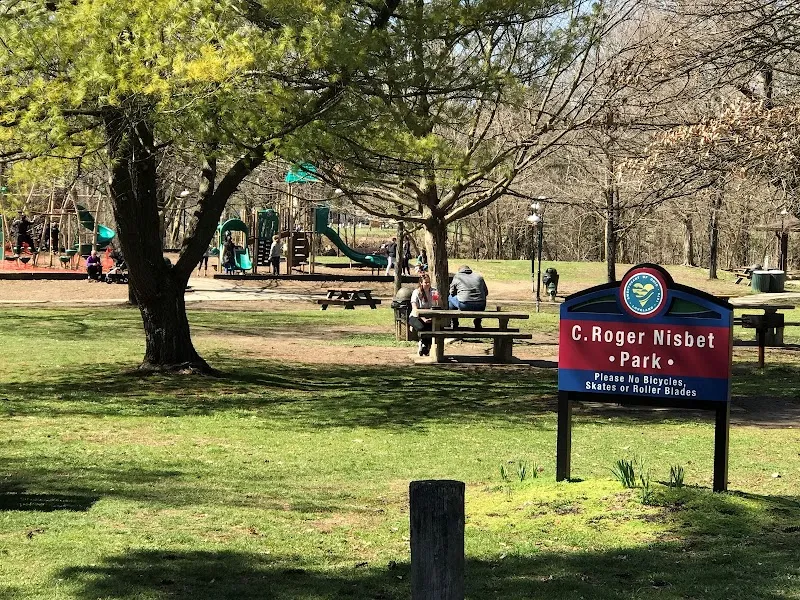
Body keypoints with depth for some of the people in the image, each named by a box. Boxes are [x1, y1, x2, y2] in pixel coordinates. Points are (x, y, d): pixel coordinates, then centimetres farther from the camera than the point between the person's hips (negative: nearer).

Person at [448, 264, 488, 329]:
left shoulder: (457, 276, 12)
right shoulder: (479, 276, 19)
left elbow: (452, 292, 18)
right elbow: (486, 292, 24)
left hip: (464, 306, -3)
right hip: (480, 307, 3)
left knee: (450, 298, 26)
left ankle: (455, 323, 28)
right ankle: (478, 323, 32)